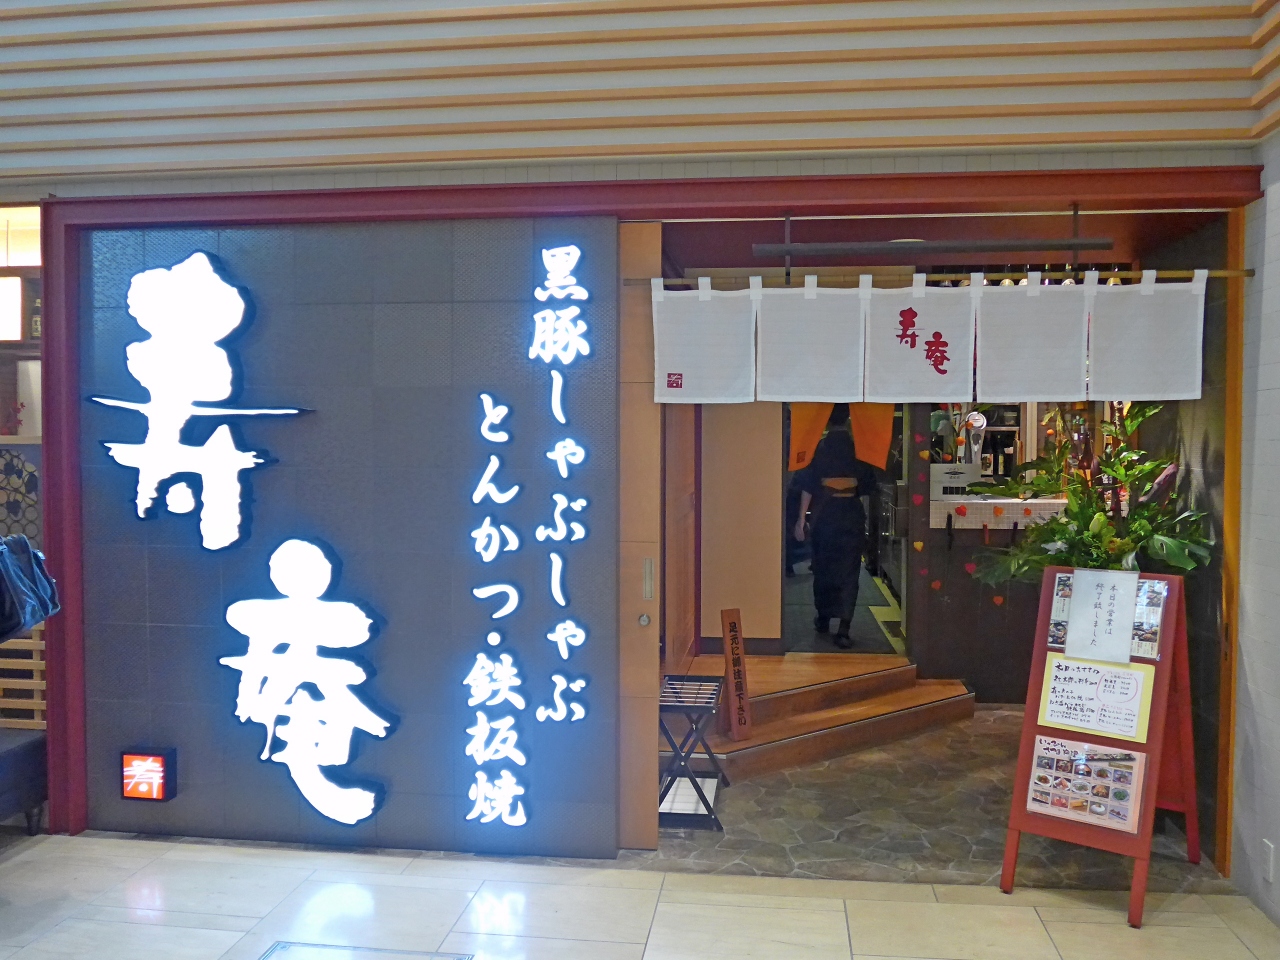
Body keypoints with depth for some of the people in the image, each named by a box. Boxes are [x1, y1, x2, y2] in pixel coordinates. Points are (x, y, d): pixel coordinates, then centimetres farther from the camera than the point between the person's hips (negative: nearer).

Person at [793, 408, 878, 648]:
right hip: (852, 517, 0)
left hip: (823, 517, 0)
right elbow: (869, 487, 4)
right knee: (849, 572, 0)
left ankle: (823, 619, 28)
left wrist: (801, 519, -3)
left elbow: (808, 487, -7)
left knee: (823, 569, 15)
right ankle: (844, 628, -11)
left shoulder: (818, 448, -5)